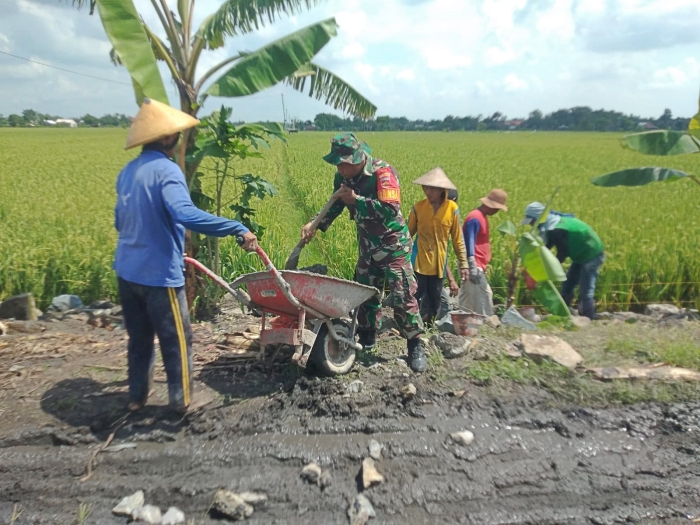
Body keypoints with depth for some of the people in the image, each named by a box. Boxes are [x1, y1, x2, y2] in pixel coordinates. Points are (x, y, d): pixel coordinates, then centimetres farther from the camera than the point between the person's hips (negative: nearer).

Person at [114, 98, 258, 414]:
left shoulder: (127, 171, 8)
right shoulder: (165, 170, -17)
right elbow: (185, 214, -35)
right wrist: (239, 229, -35)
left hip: (126, 271, 8)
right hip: (158, 273, -8)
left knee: (139, 338, 22)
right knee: (176, 341, 10)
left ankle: (136, 397, 33)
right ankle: (181, 400, 23)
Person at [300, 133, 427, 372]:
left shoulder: (383, 173, -24)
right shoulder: (343, 177, -4)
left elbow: (391, 209, -34)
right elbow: (335, 206, 8)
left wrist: (356, 199, -30)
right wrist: (315, 225, -9)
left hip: (393, 244, -6)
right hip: (367, 245, 7)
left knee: (403, 295, -6)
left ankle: (415, 346, 7)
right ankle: (367, 339, 28)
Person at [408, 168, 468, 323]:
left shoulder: (452, 208, -4)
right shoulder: (418, 207, -4)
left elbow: (457, 239, 2)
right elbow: (408, 234, 4)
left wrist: (463, 263, 1)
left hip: (439, 264, 1)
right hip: (419, 262, -1)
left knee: (435, 302, 12)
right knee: (416, 299, -2)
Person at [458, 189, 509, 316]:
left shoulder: (482, 217, 16)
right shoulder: (475, 218, -14)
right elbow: (469, 243, -21)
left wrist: (483, 265, 21)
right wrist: (472, 267, -26)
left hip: (477, 266, 10)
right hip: (474, 266, -10)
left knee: (466, 298, 12)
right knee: (484, 296, -7)